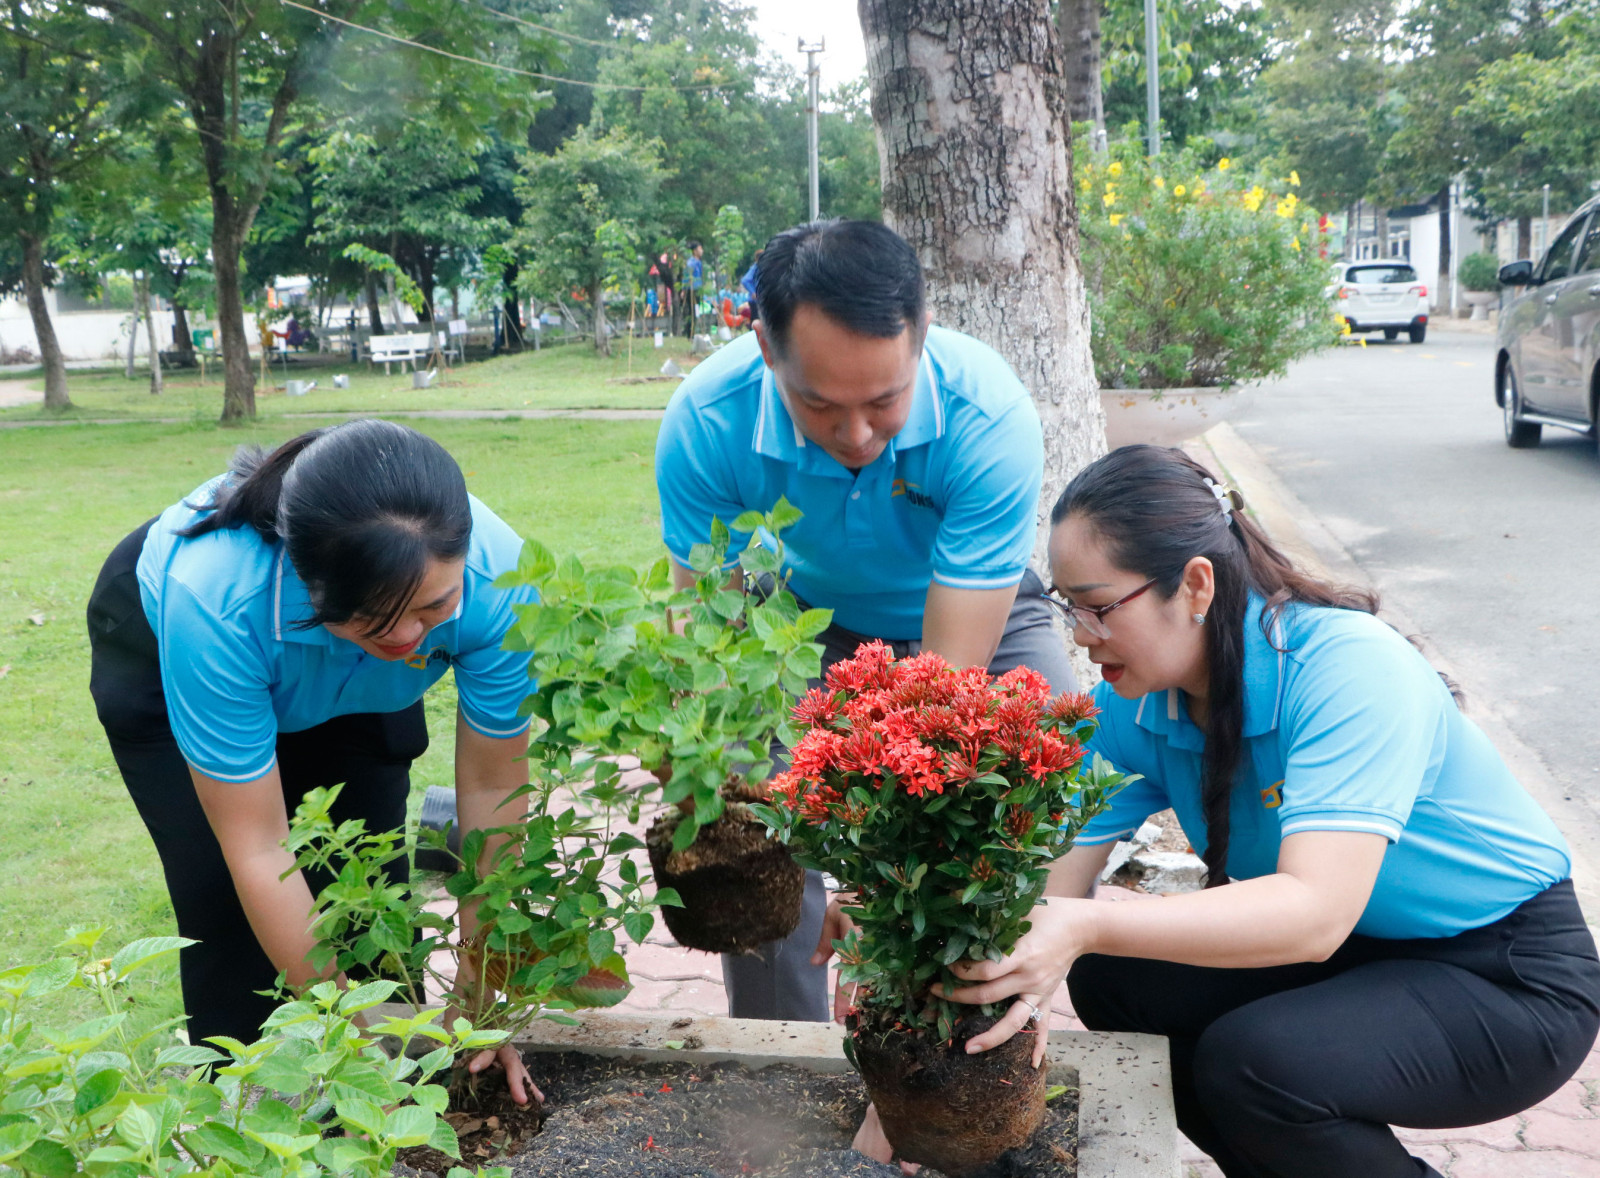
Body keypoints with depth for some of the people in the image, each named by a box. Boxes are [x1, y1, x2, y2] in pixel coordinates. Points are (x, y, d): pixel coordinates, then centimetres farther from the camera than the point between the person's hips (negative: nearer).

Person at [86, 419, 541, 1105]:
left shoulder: (495, 578, -37)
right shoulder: (215, 599, -44)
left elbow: (491, 791, -26)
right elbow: (258, 852, -36)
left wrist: (479, 990, -22)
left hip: (350, 682, 2)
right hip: (156, 649, -2)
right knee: (225, 895, -12)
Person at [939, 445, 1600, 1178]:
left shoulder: (1350, 666, -30)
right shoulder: (1131, 705, -10)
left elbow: (1315, 913, -39)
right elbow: (1057, 872, -13)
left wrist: (1088, 929, -49)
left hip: (1512, 976, -6)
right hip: (1351, 952, 7)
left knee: (1248, 1062, -28)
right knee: (1111, 980, -10)